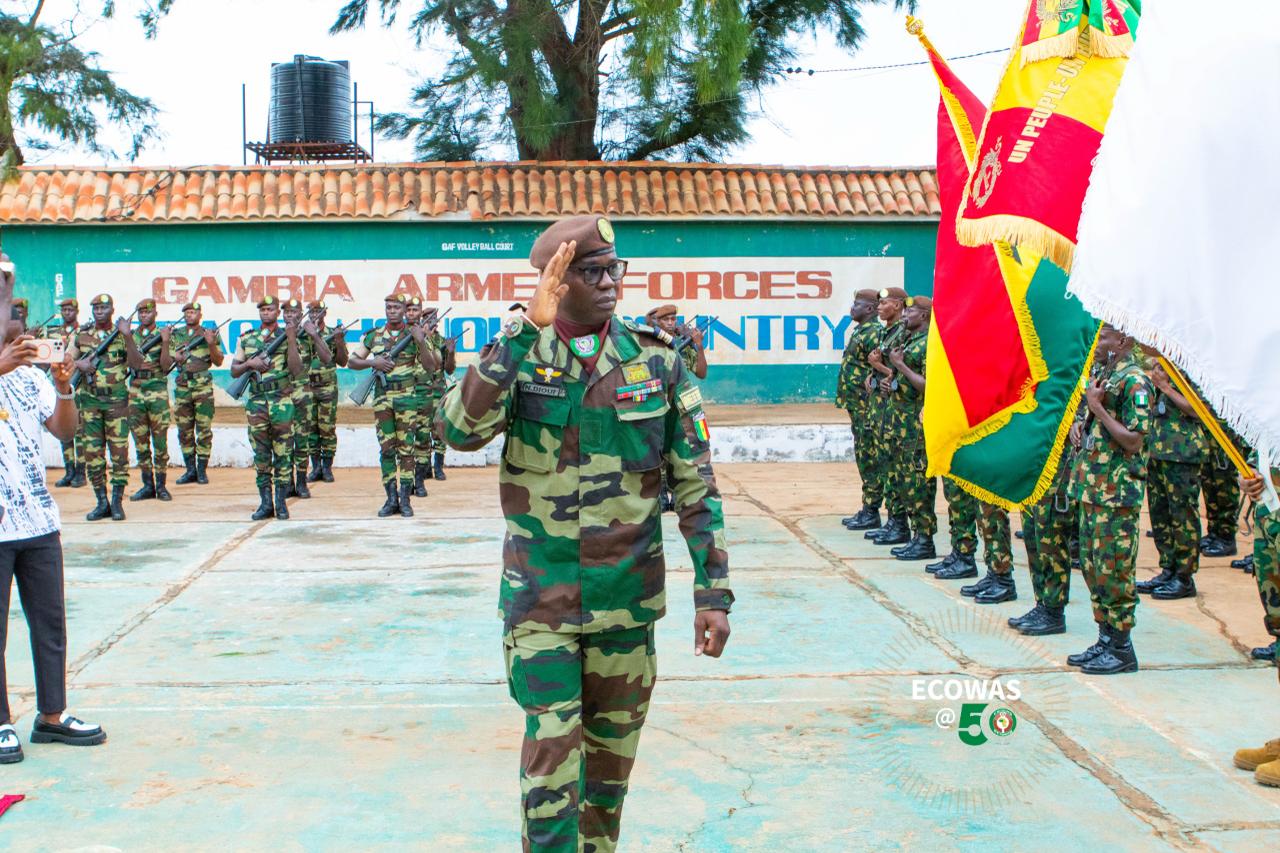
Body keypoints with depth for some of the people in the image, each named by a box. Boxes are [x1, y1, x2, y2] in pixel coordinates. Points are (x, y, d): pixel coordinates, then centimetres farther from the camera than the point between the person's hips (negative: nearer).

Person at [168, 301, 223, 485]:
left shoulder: (209, 334, 3)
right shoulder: (175, 335, 12)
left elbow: (218, 362, 0)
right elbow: (166, 358, 15)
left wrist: (212, 344, -15)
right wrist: (174, 358, -7)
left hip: (203, 387, -3)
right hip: (182, 387, 3)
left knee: (204, 431, -3)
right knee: (184, 432, 5)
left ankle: (202, 470, 4)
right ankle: (190, 470, 13)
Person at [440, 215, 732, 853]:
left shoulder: (657, 363, -1)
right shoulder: (517, 358, -3)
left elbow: (696, 484, 0)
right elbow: (460, 430, -23)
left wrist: (713, 592, -3)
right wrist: (528, 329, -26)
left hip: (628, 596, 2)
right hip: (540, 598, -1)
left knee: (612, 750, 14)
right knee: (550, 752, -2)